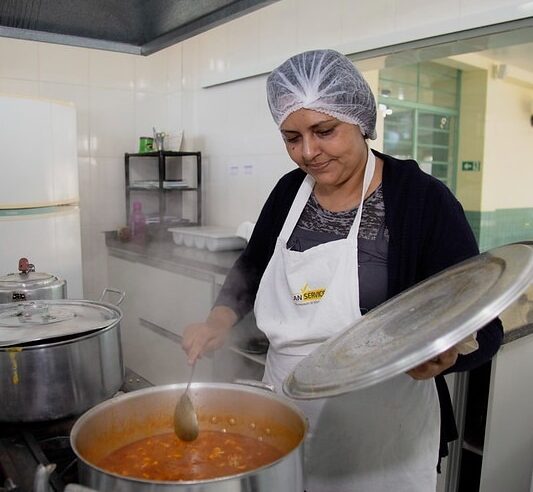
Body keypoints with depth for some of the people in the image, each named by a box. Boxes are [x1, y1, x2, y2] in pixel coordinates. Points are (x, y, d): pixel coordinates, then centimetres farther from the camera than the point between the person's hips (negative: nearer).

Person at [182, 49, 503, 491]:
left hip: (379, 438, -5)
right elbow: (254, 265, 14)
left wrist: (441, 353, -35)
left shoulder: (422, 199, -16)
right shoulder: (289, 191, -1)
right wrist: (222, 318, -3)